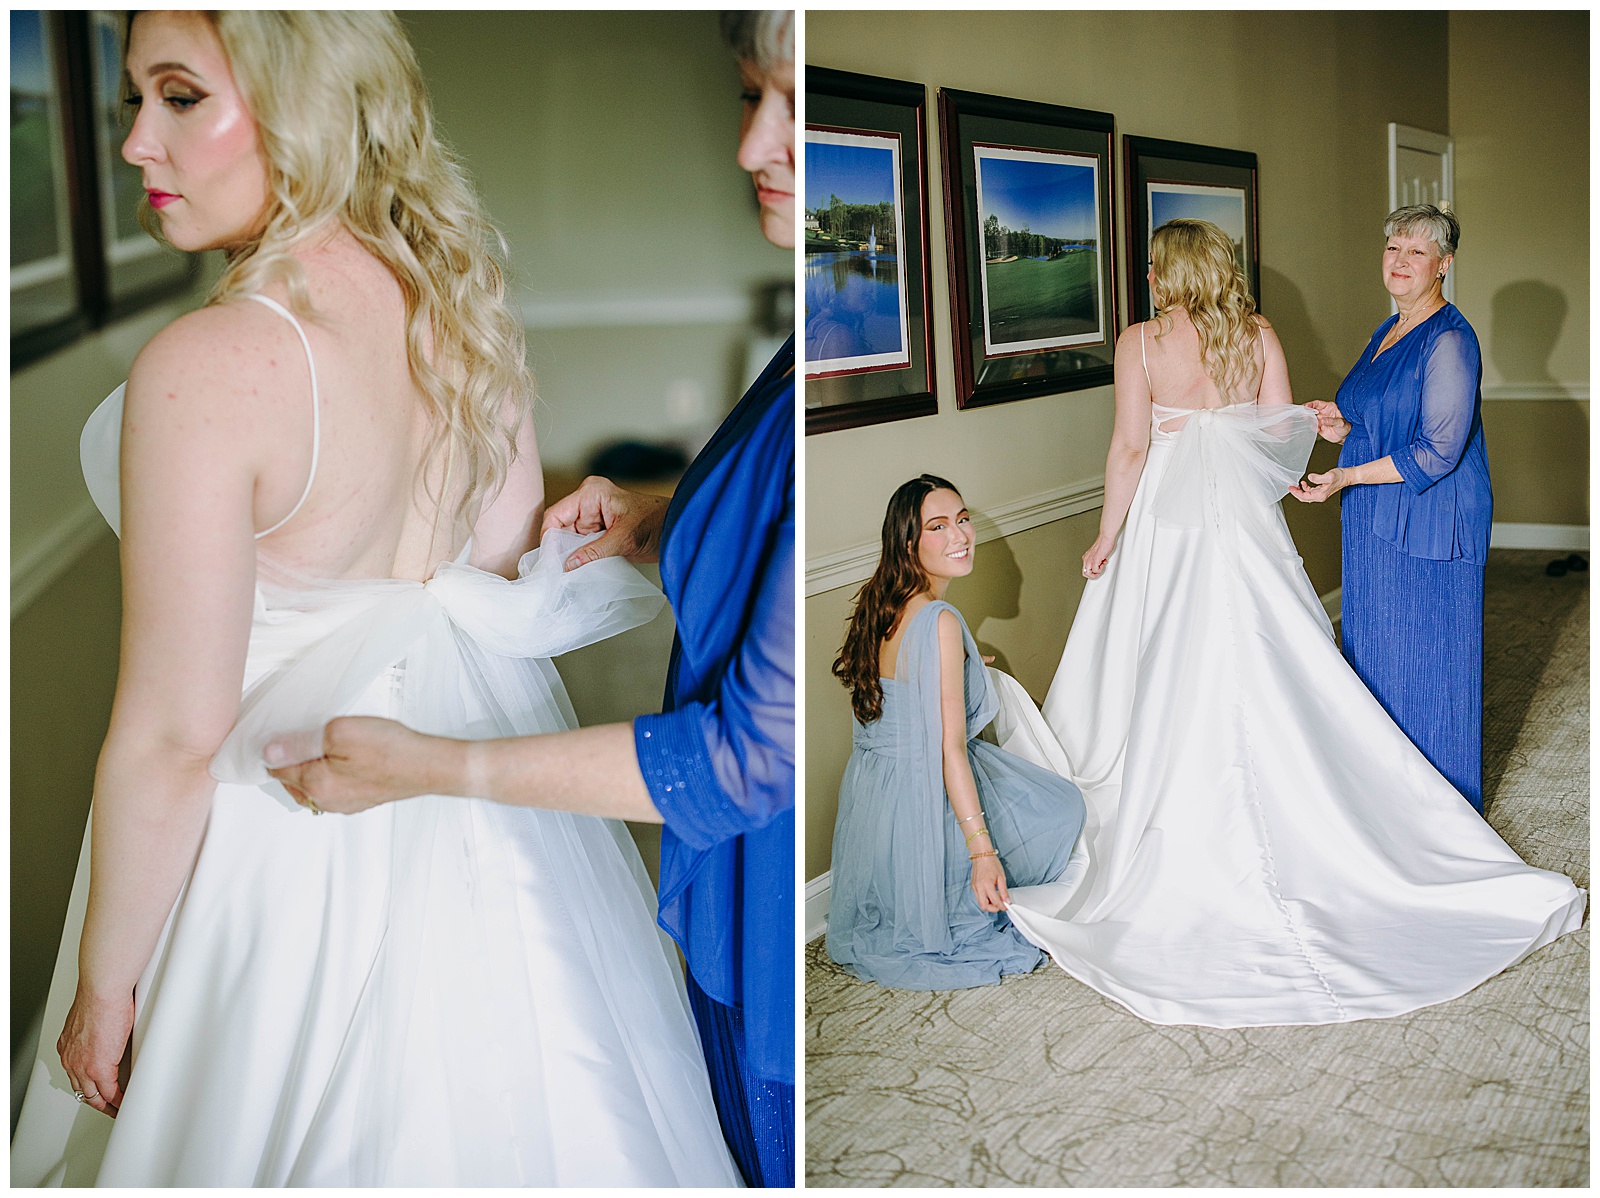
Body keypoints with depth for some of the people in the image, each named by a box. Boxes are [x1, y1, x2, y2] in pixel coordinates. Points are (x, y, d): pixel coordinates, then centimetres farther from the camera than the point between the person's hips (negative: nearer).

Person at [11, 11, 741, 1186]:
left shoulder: (207, 367, -28)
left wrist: (103, 984, -8)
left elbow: (174, 735, -22)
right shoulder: (466, 297, -7)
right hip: (488, 786, 7)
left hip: (296, 828, -6)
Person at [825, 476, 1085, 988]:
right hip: (925, 806, -8)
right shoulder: (940, 622, -25)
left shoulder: (879, 609, 1)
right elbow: (950, 749, -26)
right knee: (1063, 807, 14)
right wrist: (982, 850, -25)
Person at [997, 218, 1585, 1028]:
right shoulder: (1259, 337, 2)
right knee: (1274, 688, 9)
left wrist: (1107, 538, -3)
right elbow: (1283, 437, 0)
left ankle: (1182, 860, 11)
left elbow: (1130, 449, -11)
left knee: (1167, 695, 4)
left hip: (1168, 530, -3)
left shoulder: (1141, 343, -7)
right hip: (1246, 531, 3)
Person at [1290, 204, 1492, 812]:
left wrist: (1347, 476, -21)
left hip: (1428, 526, -9)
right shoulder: (1389, 331, 14)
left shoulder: (1449, 341, -15)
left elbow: (1438, 450, -19)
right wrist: (1346, 427, 3)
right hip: (1377, 525, 9)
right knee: (1375, 653, 12)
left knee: (1423, 660, 0)